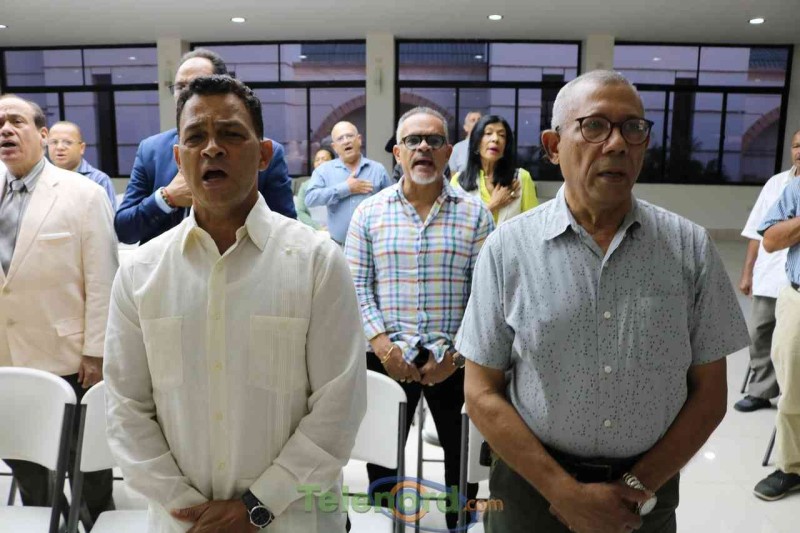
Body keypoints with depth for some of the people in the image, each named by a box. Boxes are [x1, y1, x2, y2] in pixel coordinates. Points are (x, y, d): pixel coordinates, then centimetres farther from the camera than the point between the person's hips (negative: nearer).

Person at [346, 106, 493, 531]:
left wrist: (457, 354, -11)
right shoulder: (369, 212, 3)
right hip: (387, 359, 1)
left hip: (455, 361, 0)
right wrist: (383, 346, -12)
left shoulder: (475, 214, 1)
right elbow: (356, 286, -1)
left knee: (462, 453, 14)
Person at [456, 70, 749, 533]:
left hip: (650, 484, 2)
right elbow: (482, 393, -9)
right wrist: (567, 493, -13)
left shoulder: (690, 247, -6)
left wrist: (637, 487, -9)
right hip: (533, 481, -1)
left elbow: (709, 392, -1)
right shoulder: (508, 247, -11)